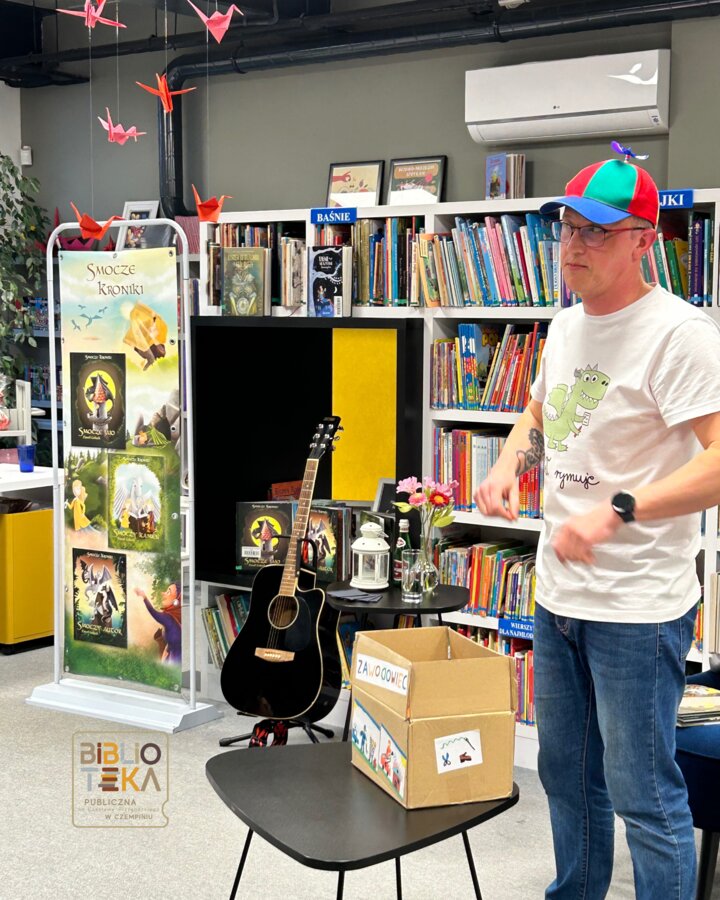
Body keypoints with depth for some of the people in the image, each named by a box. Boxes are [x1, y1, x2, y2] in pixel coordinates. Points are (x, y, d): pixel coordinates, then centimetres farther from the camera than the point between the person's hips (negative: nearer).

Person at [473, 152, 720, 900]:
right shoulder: (566, 326, 9)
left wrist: (616, 512, -33)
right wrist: (509, 463, 6)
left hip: (637, 608, -8)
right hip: (559, 593, 9)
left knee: (642, 794, 0)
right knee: (565, 772, 21)